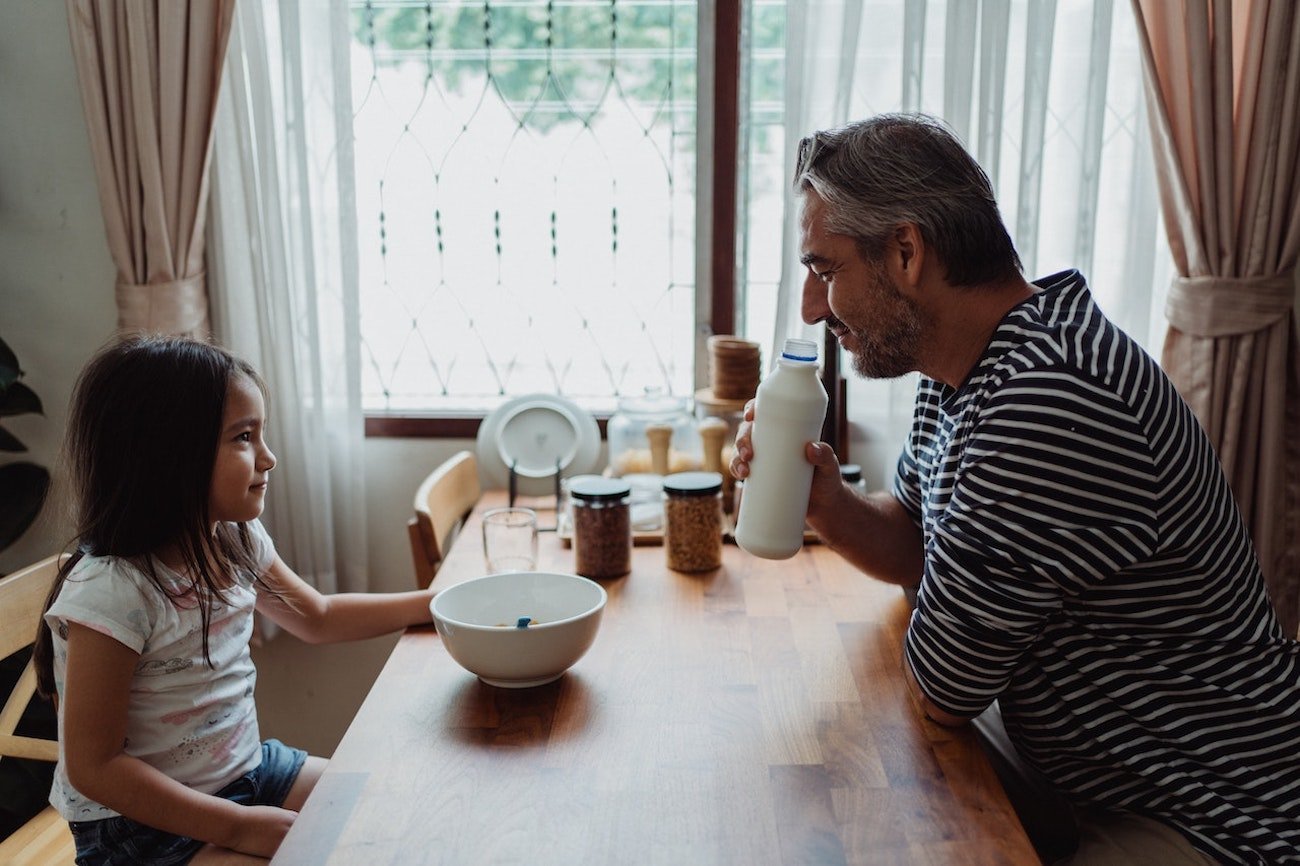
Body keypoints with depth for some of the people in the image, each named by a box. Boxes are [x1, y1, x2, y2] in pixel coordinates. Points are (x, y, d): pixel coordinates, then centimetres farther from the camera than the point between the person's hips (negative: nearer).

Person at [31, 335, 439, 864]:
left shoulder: (237, 541, -3)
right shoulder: (110, 592, -26)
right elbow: (93, 767, -22)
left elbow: (318, 618, 16)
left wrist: (432, 603, 8)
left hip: (248, 768, 7)